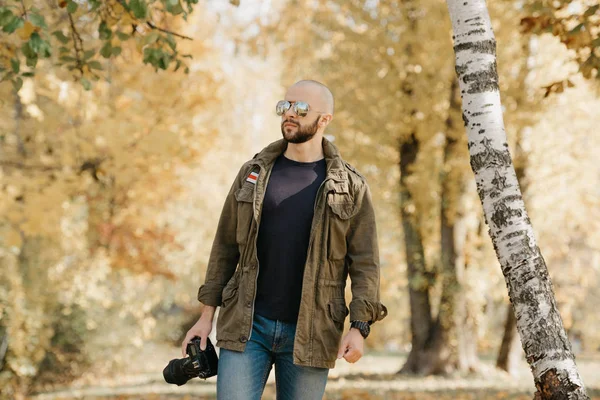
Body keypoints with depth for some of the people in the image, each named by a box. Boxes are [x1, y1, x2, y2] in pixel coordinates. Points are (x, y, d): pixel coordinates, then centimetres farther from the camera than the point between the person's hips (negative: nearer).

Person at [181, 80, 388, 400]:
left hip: (308, 335, -1)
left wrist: (359, 327, -11)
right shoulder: (252, 174, 8)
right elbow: (225, 247, 10)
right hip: (246, 325, 1)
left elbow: (364, 262, -1)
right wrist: (207, 315, 7)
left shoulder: (350, 188, 2)